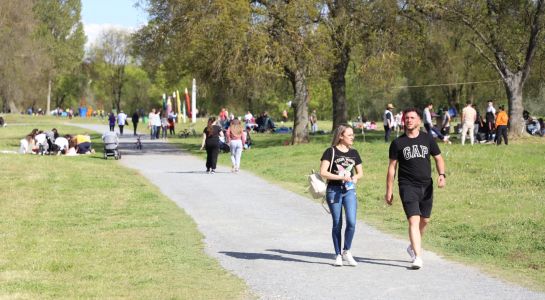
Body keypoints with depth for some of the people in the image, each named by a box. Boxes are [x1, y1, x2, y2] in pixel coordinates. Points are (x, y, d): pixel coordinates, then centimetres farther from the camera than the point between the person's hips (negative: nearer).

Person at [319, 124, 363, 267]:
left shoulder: (353, 152, 11)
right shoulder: (331, 152, -4)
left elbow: (360, 172, 17)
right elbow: (323, 172, -11)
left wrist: (355, 177, -6)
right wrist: (341, 177, -17)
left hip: (349, 190, 3)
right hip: (334, 190, -3)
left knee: (352, 222, -11)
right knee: (337, 224, 3)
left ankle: (346, 251, 7)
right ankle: (338, 255, 14)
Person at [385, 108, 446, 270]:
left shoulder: (428, 139, 6)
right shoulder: (398, 143, 0)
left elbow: (438, 158, 12)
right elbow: (392, 167, 4)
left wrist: (442, 174, -7)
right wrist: (389, 191, 2)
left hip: (426, 186, 4)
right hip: (407, 187, -4)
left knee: (425, 220, 14)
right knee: (414, 220, -15)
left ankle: (413, 247, 40)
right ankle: (418, 257, -19)